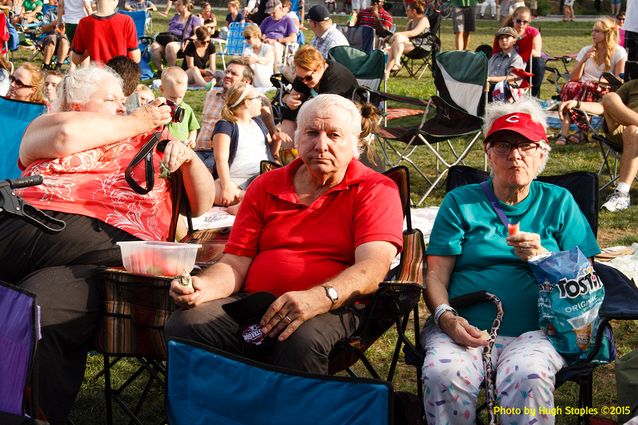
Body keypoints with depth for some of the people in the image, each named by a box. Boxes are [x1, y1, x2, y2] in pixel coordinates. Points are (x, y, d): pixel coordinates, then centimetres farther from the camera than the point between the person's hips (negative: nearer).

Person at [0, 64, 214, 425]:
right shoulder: (44, 127, 27)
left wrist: (188, 156, 11)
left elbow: (203, 203, 30)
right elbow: (66, 135, 2)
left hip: (107, 240, -1)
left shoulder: (148, 143, 30)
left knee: (35, 314, -32)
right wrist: (137, 122, 16)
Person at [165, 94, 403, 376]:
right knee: (182, 325, -24)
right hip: (251, 301, 4)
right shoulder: (264, 188, 18)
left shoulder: (376, 191, 4)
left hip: (331, 309, -4)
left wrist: (318, 297, -30)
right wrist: (202, 287, -11)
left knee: (303, 339, -39)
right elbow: (235, 263, 13)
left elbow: (373, 268, -11)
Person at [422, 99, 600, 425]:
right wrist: (446, 317, -15)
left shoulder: (559, 202, 17)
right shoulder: (461, 202, 15)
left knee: (529, 377, -36)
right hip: (464, 327, 1)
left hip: (535, 331, 0)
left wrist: (543, 257, -9)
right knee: (444, 374, -33)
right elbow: (436, 274, 5)